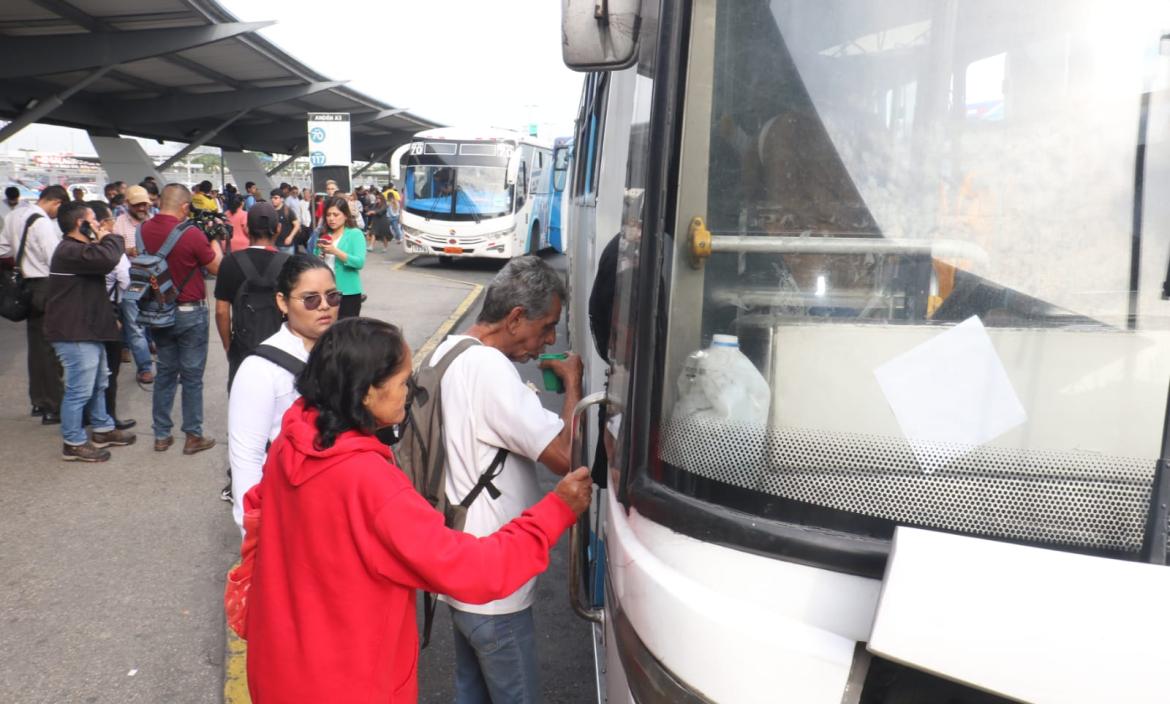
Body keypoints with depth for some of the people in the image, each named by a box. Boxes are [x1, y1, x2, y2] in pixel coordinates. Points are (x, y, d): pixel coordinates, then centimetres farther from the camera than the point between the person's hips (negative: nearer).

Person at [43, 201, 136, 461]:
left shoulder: (79, 249, 17)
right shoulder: (70, 251, -21)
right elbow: (107, 258, -36)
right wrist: (109, 237, -15)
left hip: (89, 330, 11)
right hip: (75, 335, -11)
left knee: (98, 384, 21)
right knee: (80, 391, -3)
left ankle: (103, 430, 35)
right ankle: (74, 443, 8)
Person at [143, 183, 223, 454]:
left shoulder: (144, 230, -3)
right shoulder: (192, 234, -20)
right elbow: (217, 267, -8)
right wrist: (215, 240, 8)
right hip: (190, 313, -5)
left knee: (165, 372, 15)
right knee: (192, 376, 4)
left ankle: (161, 436, 20)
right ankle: (193, 436, 13)